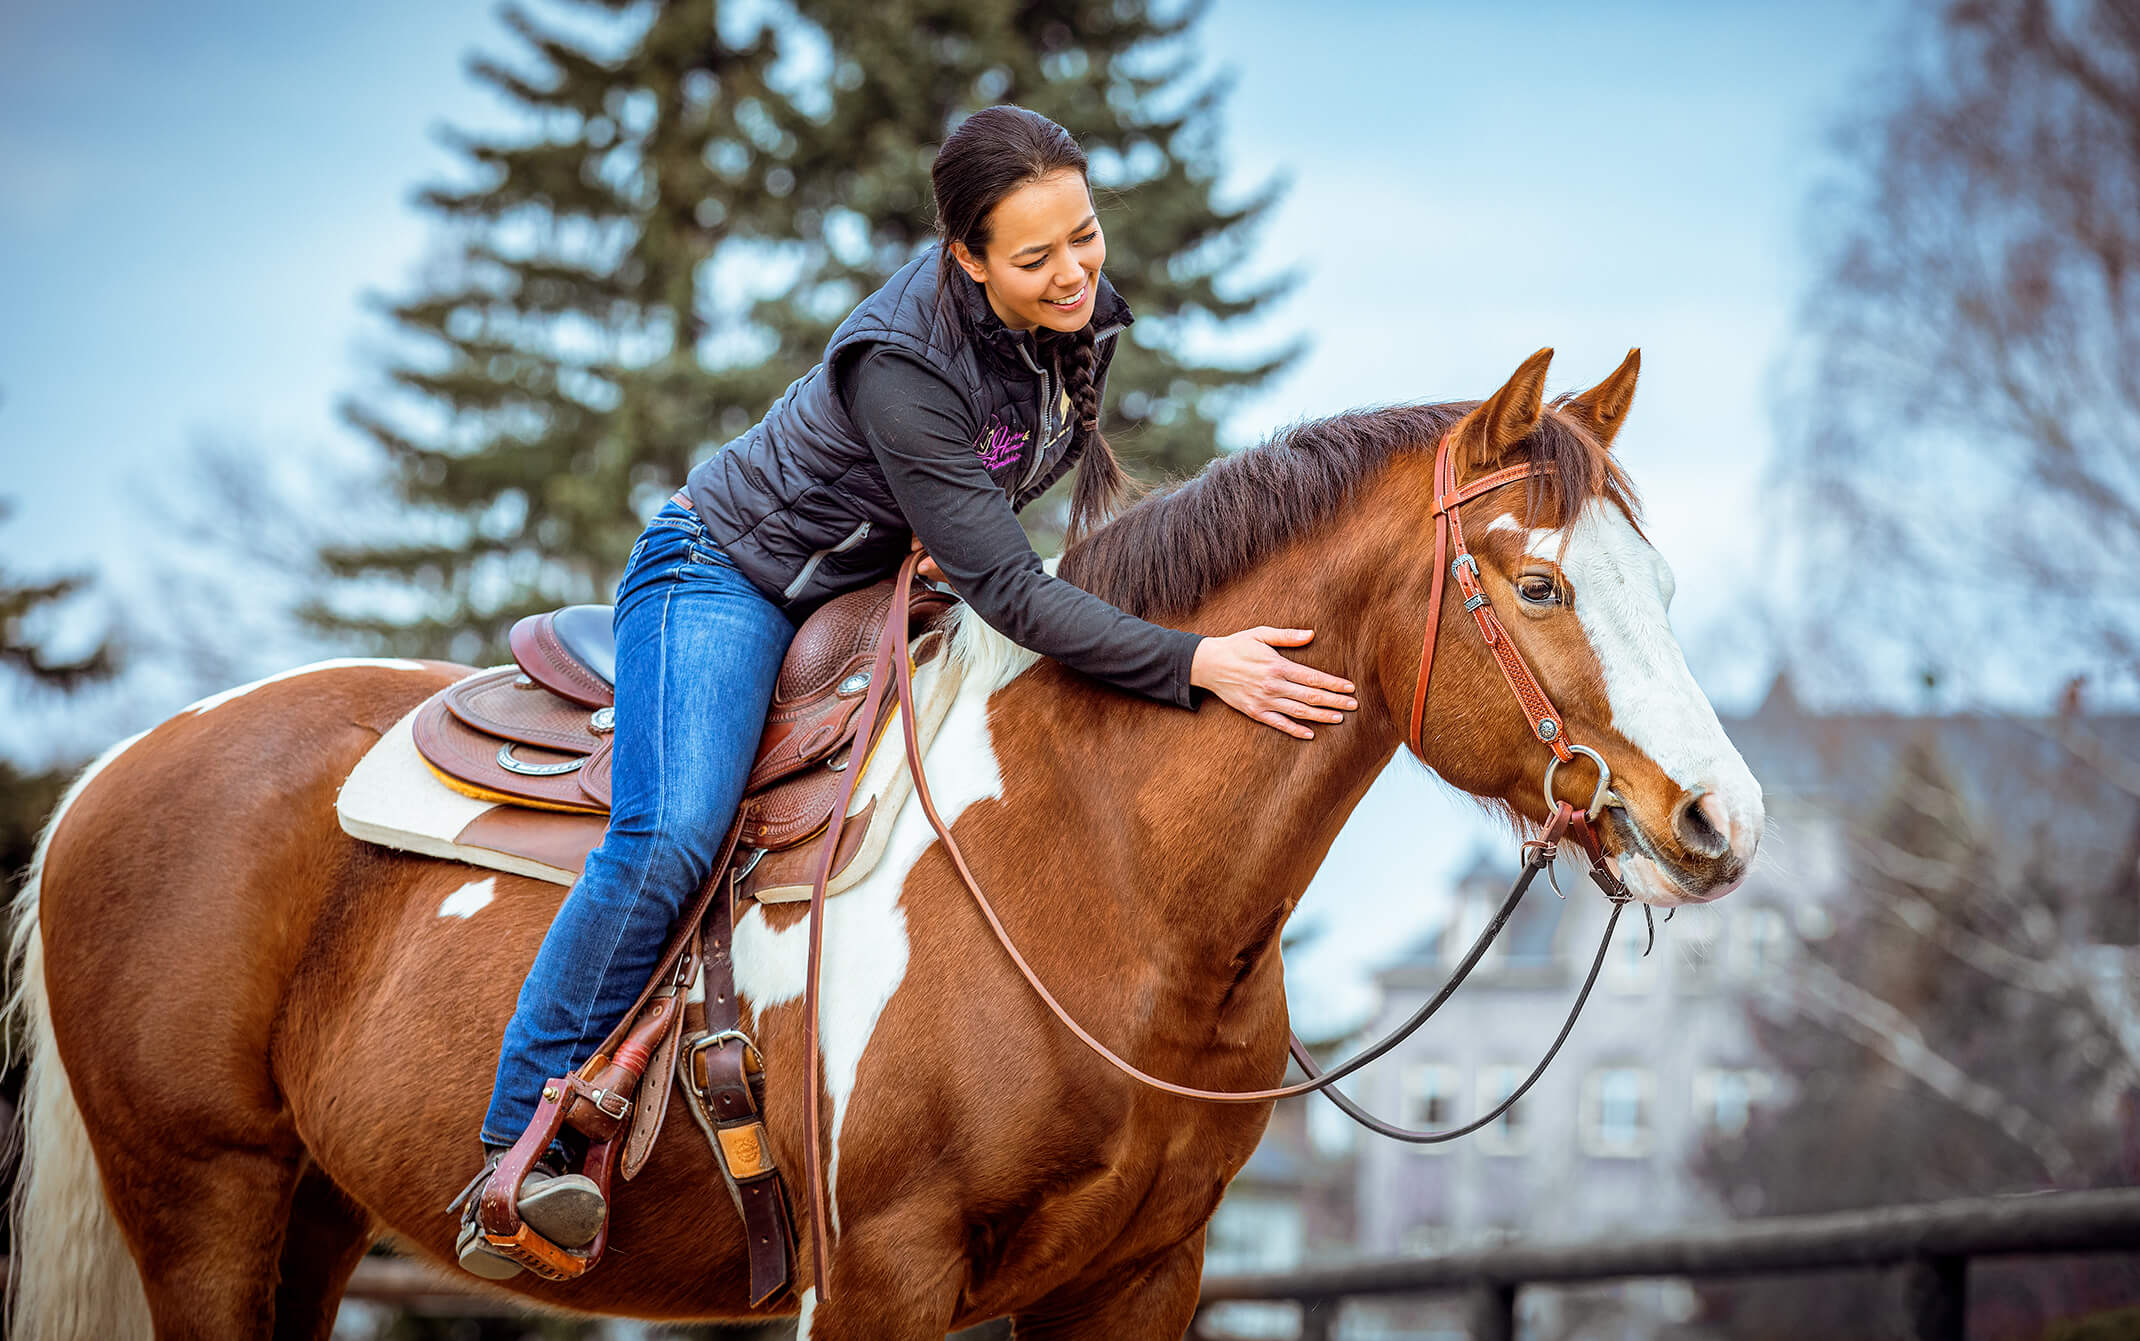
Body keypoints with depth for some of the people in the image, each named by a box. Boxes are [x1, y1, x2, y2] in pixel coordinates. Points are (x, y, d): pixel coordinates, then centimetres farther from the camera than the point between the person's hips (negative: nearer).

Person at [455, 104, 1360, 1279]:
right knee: (670, 836, -29)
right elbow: (1006, 591, -35)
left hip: (875, 592, 8)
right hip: (727, 576, -8)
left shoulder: (1088, 313, -12)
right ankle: (525, 1141, -21)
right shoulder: (904, 363, -35)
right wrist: (1197, 664, -40)